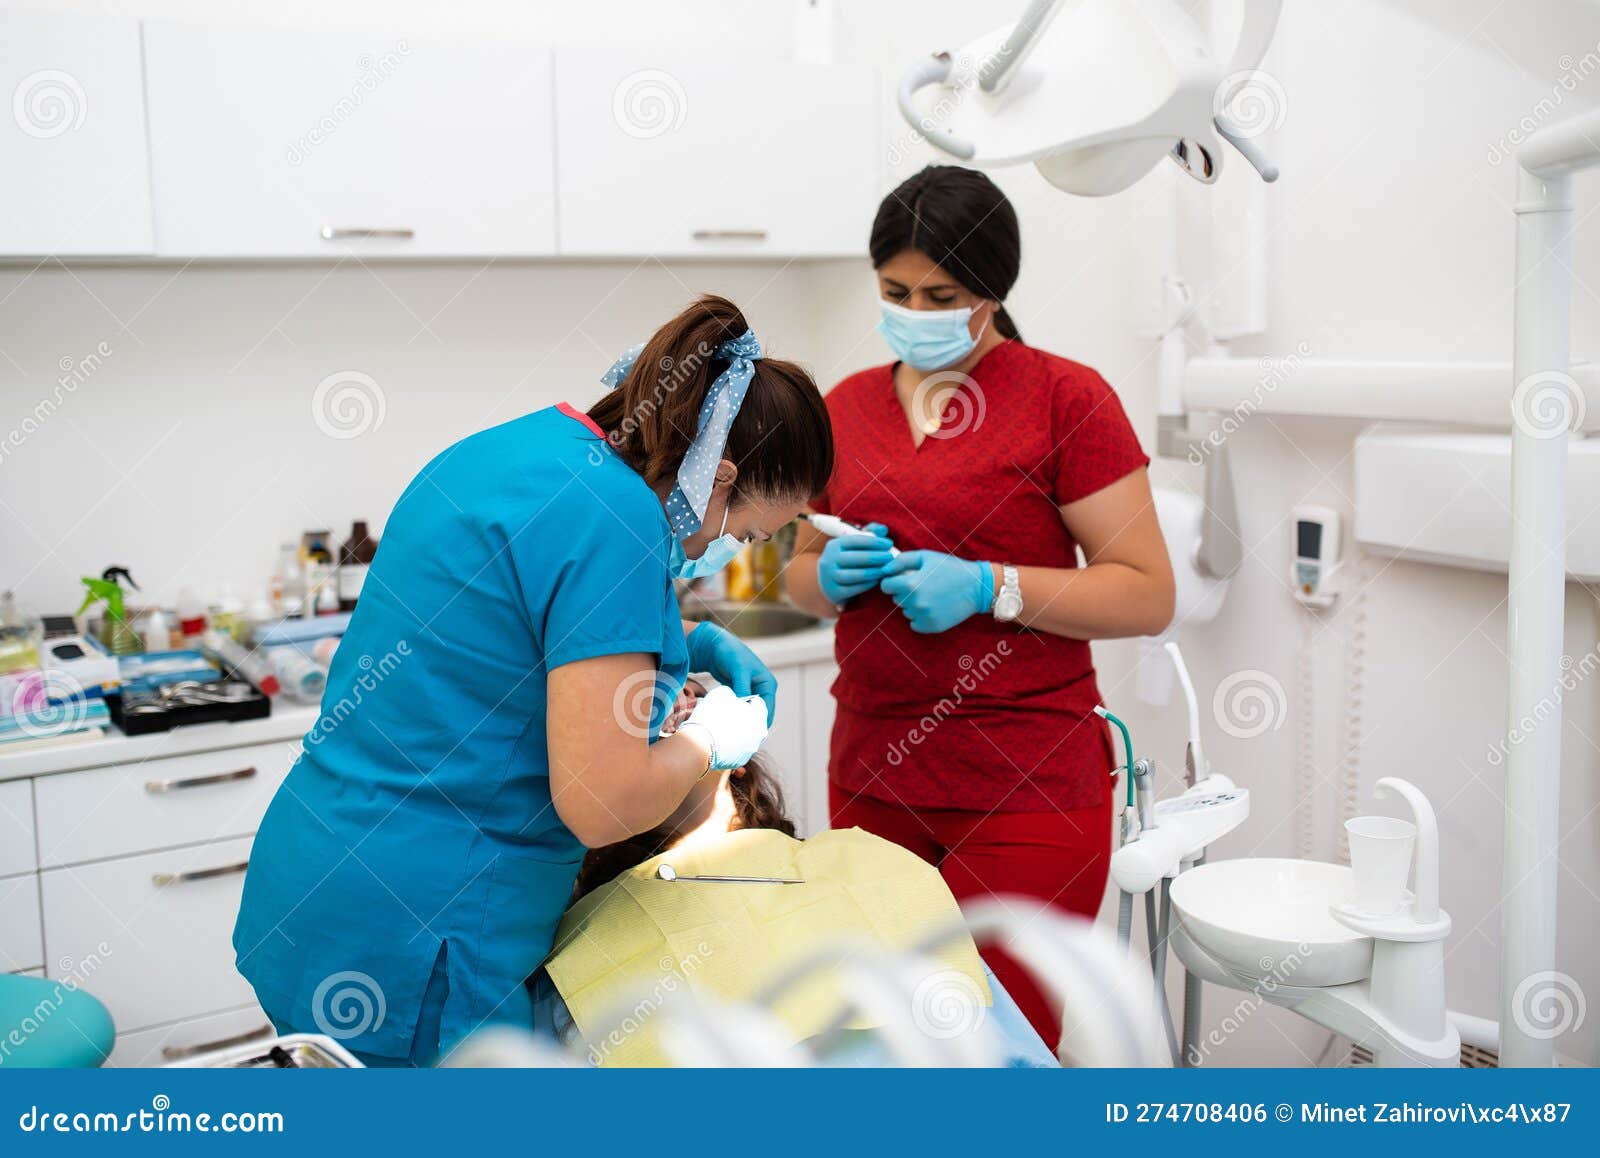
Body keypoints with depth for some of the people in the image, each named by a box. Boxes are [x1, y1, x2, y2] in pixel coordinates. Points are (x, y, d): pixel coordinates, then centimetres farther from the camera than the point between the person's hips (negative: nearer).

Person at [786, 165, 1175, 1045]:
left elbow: (1147, 595, -7)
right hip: (871, 781, 5)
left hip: (1028, 791, -4)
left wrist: (989, 587, -18)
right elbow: (799, 573, 21)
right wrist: (833, 578, -2)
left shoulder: (1065, 397, -4)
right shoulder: (846, 406, 11)